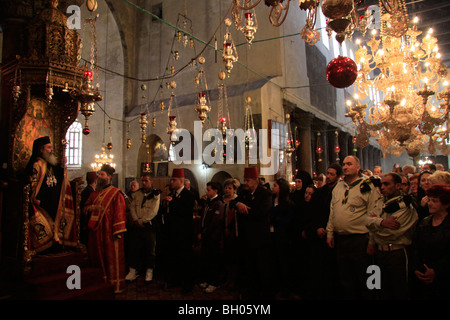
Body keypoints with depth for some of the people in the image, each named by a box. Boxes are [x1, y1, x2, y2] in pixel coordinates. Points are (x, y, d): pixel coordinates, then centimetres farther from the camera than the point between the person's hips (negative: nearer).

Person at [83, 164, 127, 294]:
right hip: (96, 230, 7)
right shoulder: (95, 193, 14)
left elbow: (119, 213, -11)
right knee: (98, 257, 12)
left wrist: (118, 231, -17)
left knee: (112, 258, 0)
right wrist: (90, 207, -4)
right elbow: (86, 206, 21)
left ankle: (116, 285, 11)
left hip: (109, 232, -7)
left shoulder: (116, 193, -7)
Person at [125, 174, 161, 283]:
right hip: (136, 225, 4)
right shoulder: (137, 193, 12)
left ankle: (149, 271, 16)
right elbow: (132, 207, 8)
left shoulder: (155, 194, -3)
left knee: (150, 248, 2)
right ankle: (133, 270, 16)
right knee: (133, 246, 4)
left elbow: (153, 211, -11)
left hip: (149, 225, -4)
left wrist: (142, 221, -11)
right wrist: (135, 220, -6)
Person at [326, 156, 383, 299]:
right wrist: (329, 233, 12)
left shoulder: (368, 186, -6)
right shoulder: (338, 186, 12)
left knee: (363, 279, 6)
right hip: (340, 239, 6)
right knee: (345, 278, 16)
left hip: (360, 239, -6)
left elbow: (374, 214, -10)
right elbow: (332, 211, 16)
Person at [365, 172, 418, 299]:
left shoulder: (405, 205, -12)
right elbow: (368, 220, 5)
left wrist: (375, 226, -6)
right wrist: (382, 222, -11)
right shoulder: (383, 204, 13)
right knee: (384, 293, 16)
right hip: (380, 253, 7)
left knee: (400, 293, 6)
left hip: (397, 254, -7)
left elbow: (390, 233, -19)